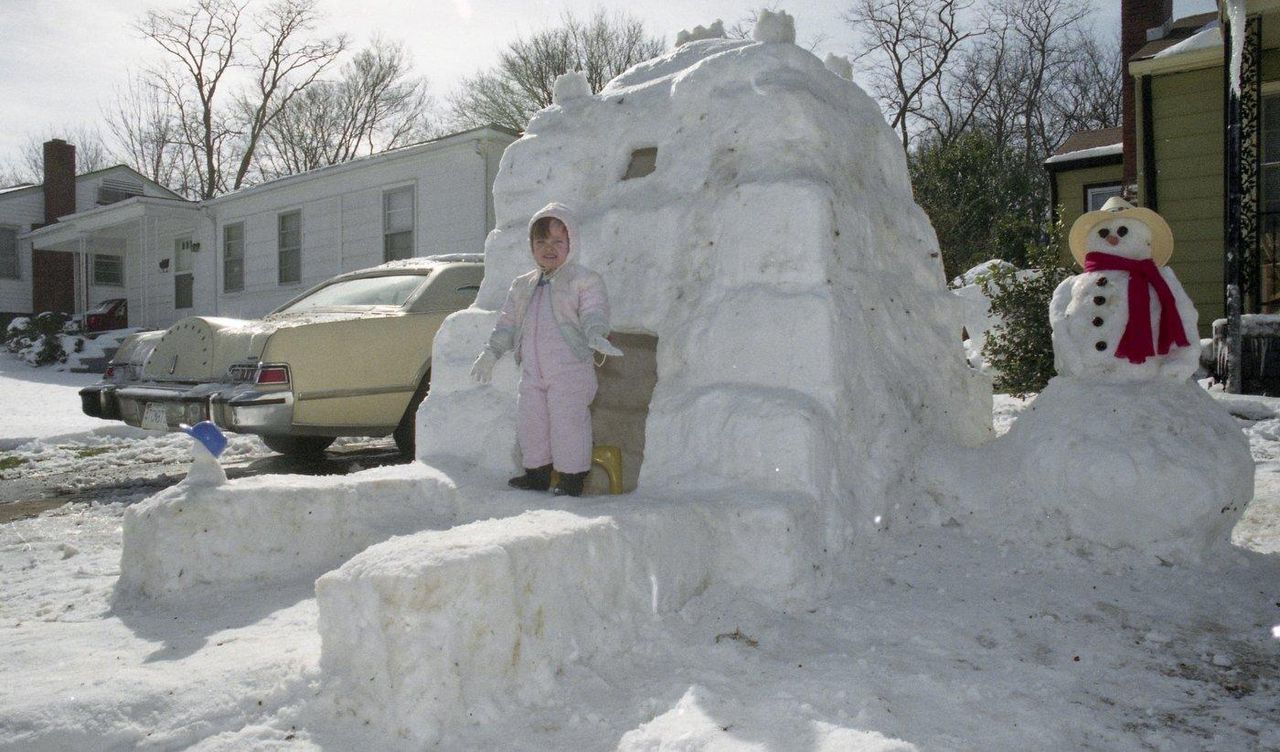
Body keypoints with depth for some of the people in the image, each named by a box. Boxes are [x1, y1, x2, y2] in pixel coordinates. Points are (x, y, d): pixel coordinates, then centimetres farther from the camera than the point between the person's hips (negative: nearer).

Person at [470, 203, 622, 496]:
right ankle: (537, 474, 26)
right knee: (530, 423, 11)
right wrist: (491, 352, 11)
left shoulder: (584, 279, -3)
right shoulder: (522, 286, 16)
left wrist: (595, 335, -35)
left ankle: (572, 480, 7)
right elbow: (508, 321, 19)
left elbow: (594, 312, -15)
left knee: (568, 424, -5)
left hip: (570, 370, -6)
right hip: (531, 373, 6)